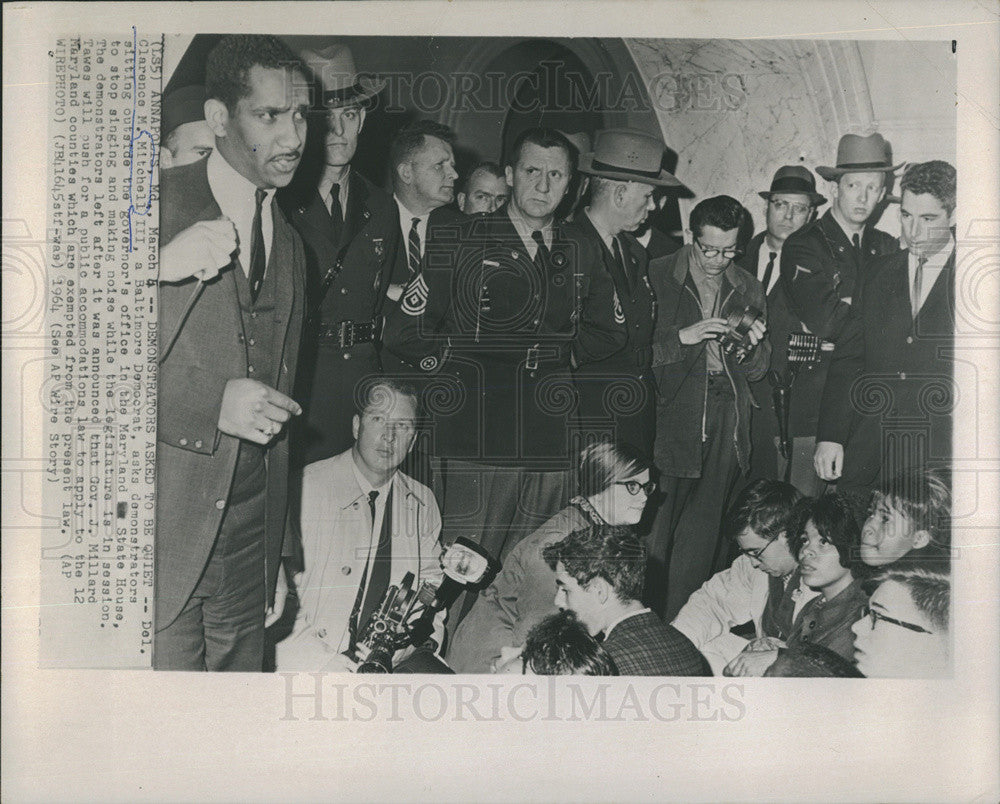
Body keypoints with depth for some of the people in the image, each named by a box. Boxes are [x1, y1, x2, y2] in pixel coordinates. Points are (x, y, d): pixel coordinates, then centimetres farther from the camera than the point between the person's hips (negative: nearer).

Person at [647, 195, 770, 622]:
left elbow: (755, 371, 16)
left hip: (726, 416, 3)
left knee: (705, 527, 0)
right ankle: (650, 616, 9)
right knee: (659, 526, -5)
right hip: (671, 411, -3)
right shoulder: (657, 276, 2)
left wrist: (752, 346, -6)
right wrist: (682, 336, -13)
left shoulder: (749, 289, 14)